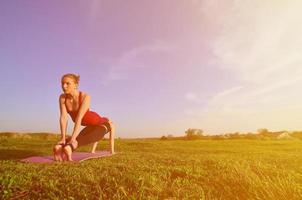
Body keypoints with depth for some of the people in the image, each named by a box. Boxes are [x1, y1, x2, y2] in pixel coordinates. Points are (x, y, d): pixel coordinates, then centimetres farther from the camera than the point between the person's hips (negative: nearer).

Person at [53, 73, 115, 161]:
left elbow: (79, 118, -36)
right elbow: (63, 117, -22)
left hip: (99, 123, -6)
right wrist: (63, 138, -28)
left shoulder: (85, 96, -30)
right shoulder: (62, 98, -16)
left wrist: (72, 139, -40)